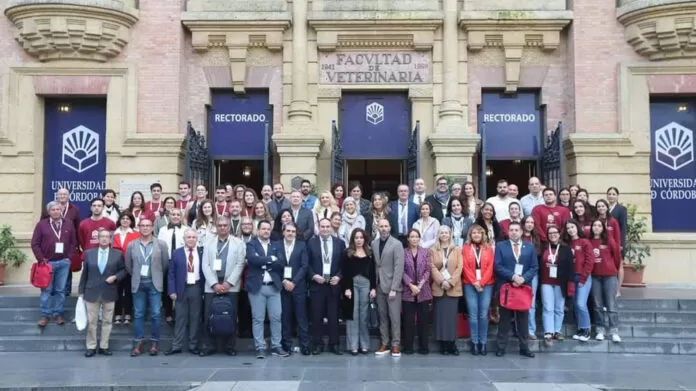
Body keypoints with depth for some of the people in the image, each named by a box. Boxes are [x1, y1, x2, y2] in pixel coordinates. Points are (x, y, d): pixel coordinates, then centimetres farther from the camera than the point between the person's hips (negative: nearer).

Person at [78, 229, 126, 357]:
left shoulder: (118, 254, 1)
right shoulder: (89, 253, 4)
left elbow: (124, 270, 6)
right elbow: (84, 273, 7)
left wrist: (115, 277, -13)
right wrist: (81, 291, 6)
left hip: (109, 293, 0)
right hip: (92, 292, 0)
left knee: (107, 321, 6)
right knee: (91, 321, 5)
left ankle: (104, 346, 16)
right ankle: (91, 347, 15)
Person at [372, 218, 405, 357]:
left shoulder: (397, 244, -7)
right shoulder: (374, 243, 7)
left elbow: (399, 267, -12)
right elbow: (374, 265, 7)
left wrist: (394, 288, -16)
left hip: (392, 286, -4)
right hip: (379, 286, 4)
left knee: (394, 317, -1)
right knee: (383, 316, 8)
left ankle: (396, 345, 6)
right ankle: (384, 344, 15)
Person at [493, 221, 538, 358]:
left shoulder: (530, 247, 10)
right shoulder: (500, 246, 4)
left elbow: (534, 267, 4)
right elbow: (498, 266, -5)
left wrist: (523, 278, -12)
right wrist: (512, 276, -16)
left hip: (524, 287, 2)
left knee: (523, 318, 6)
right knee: (505, 318, 3)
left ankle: (524, 347, 13)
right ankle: (501, 347, 8)